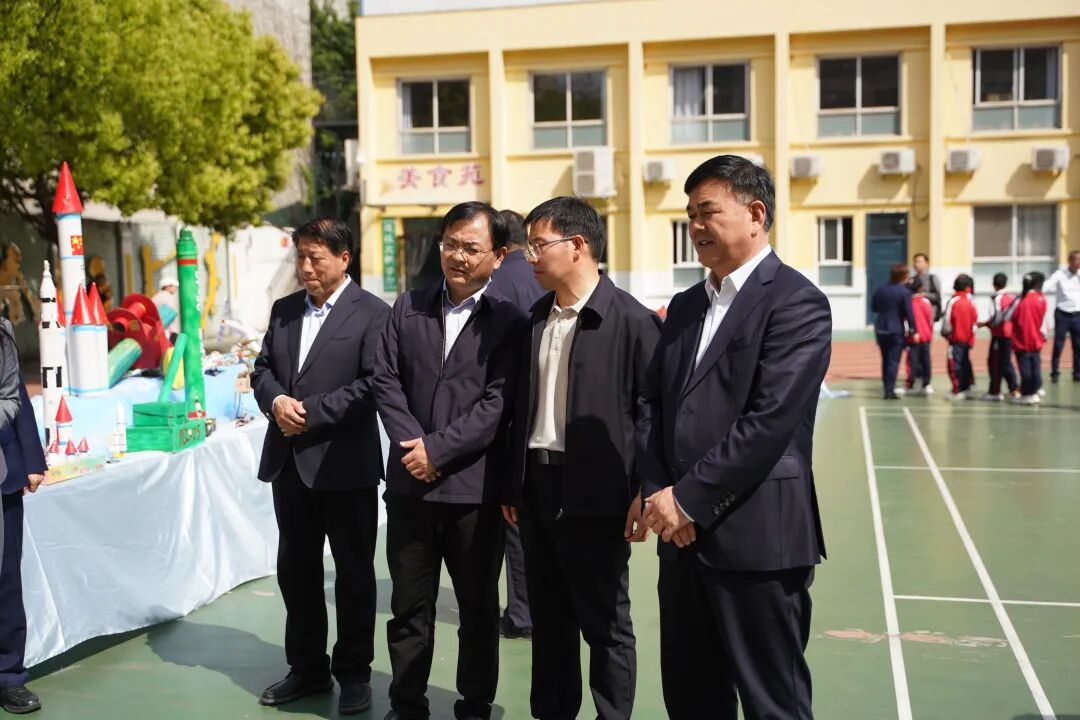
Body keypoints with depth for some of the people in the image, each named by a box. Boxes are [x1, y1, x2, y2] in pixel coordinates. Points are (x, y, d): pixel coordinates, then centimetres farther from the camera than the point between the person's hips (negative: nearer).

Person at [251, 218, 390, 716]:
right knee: (296, 568, 14)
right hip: (289, 462, 6)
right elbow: (263, 369, 12)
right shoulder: (284, 310, 12)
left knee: (354, 572, 7)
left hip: (345, 463, -6)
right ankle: (307, 668, 29)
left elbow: (372, 383, -15)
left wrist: (312, 412, -17)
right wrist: (276, 401, -9)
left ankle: (354, 673, 22)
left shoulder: (372, 313, -7)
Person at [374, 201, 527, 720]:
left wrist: (438, 448, -16)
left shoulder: (509, 321, -3)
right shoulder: (408, 307, 9)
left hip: (474, 487, -3)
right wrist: (413, 446, -10)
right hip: (410, 482, 3)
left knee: (479, 607, 11)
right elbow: (385, 380, 3)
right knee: (409, 605, 13)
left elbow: (497, 404, -11)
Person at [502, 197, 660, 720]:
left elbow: (653, 410, -11)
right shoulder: (536, 318, 10)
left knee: (606, 623, 6)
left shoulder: (632, 320, -10)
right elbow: (523, 405, 14)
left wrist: (646, 491, -15)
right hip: (537, 486, 7)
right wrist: (513, 482, 13)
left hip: (596, 494, -6)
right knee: (549, 619, 17)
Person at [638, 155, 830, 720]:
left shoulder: (795, 301, -9)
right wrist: (657, 492, -3)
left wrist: (689, 499, -15)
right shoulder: (684, 306, 16)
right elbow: (653, 404, 12)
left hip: (757, 535, -7)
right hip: (682, 532, 7)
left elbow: (770, 420, -18)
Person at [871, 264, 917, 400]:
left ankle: (887, 389, 20)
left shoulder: (880, 290, 3)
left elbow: (873, 307, 12)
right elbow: (909, 313, -12)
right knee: (894, 361, -1)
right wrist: (913, 331, -7)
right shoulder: (904, 292, -11)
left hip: (880, 329, 5)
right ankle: (890, 391, -4)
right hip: (897, 330, -5)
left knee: (885, 360, 15)